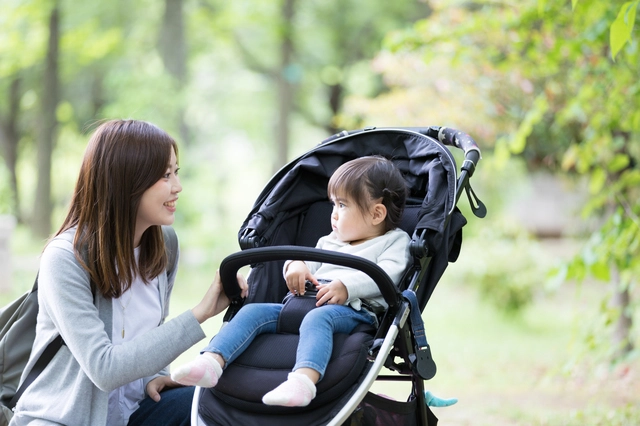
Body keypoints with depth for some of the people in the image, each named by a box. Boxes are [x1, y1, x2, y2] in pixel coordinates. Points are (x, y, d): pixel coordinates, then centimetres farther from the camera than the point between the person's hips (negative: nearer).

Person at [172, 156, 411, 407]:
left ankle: (304, 379, -66)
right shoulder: (329, 243, 36)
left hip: (354, 310, -7)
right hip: (301, 306, 7)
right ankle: (211, 362, -33)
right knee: (253, 311, -14)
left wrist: (347, 286, -22)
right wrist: (296, 266, 3)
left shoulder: (395, 242, 13)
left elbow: (388, 273, -6)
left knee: (317, 318, -40)